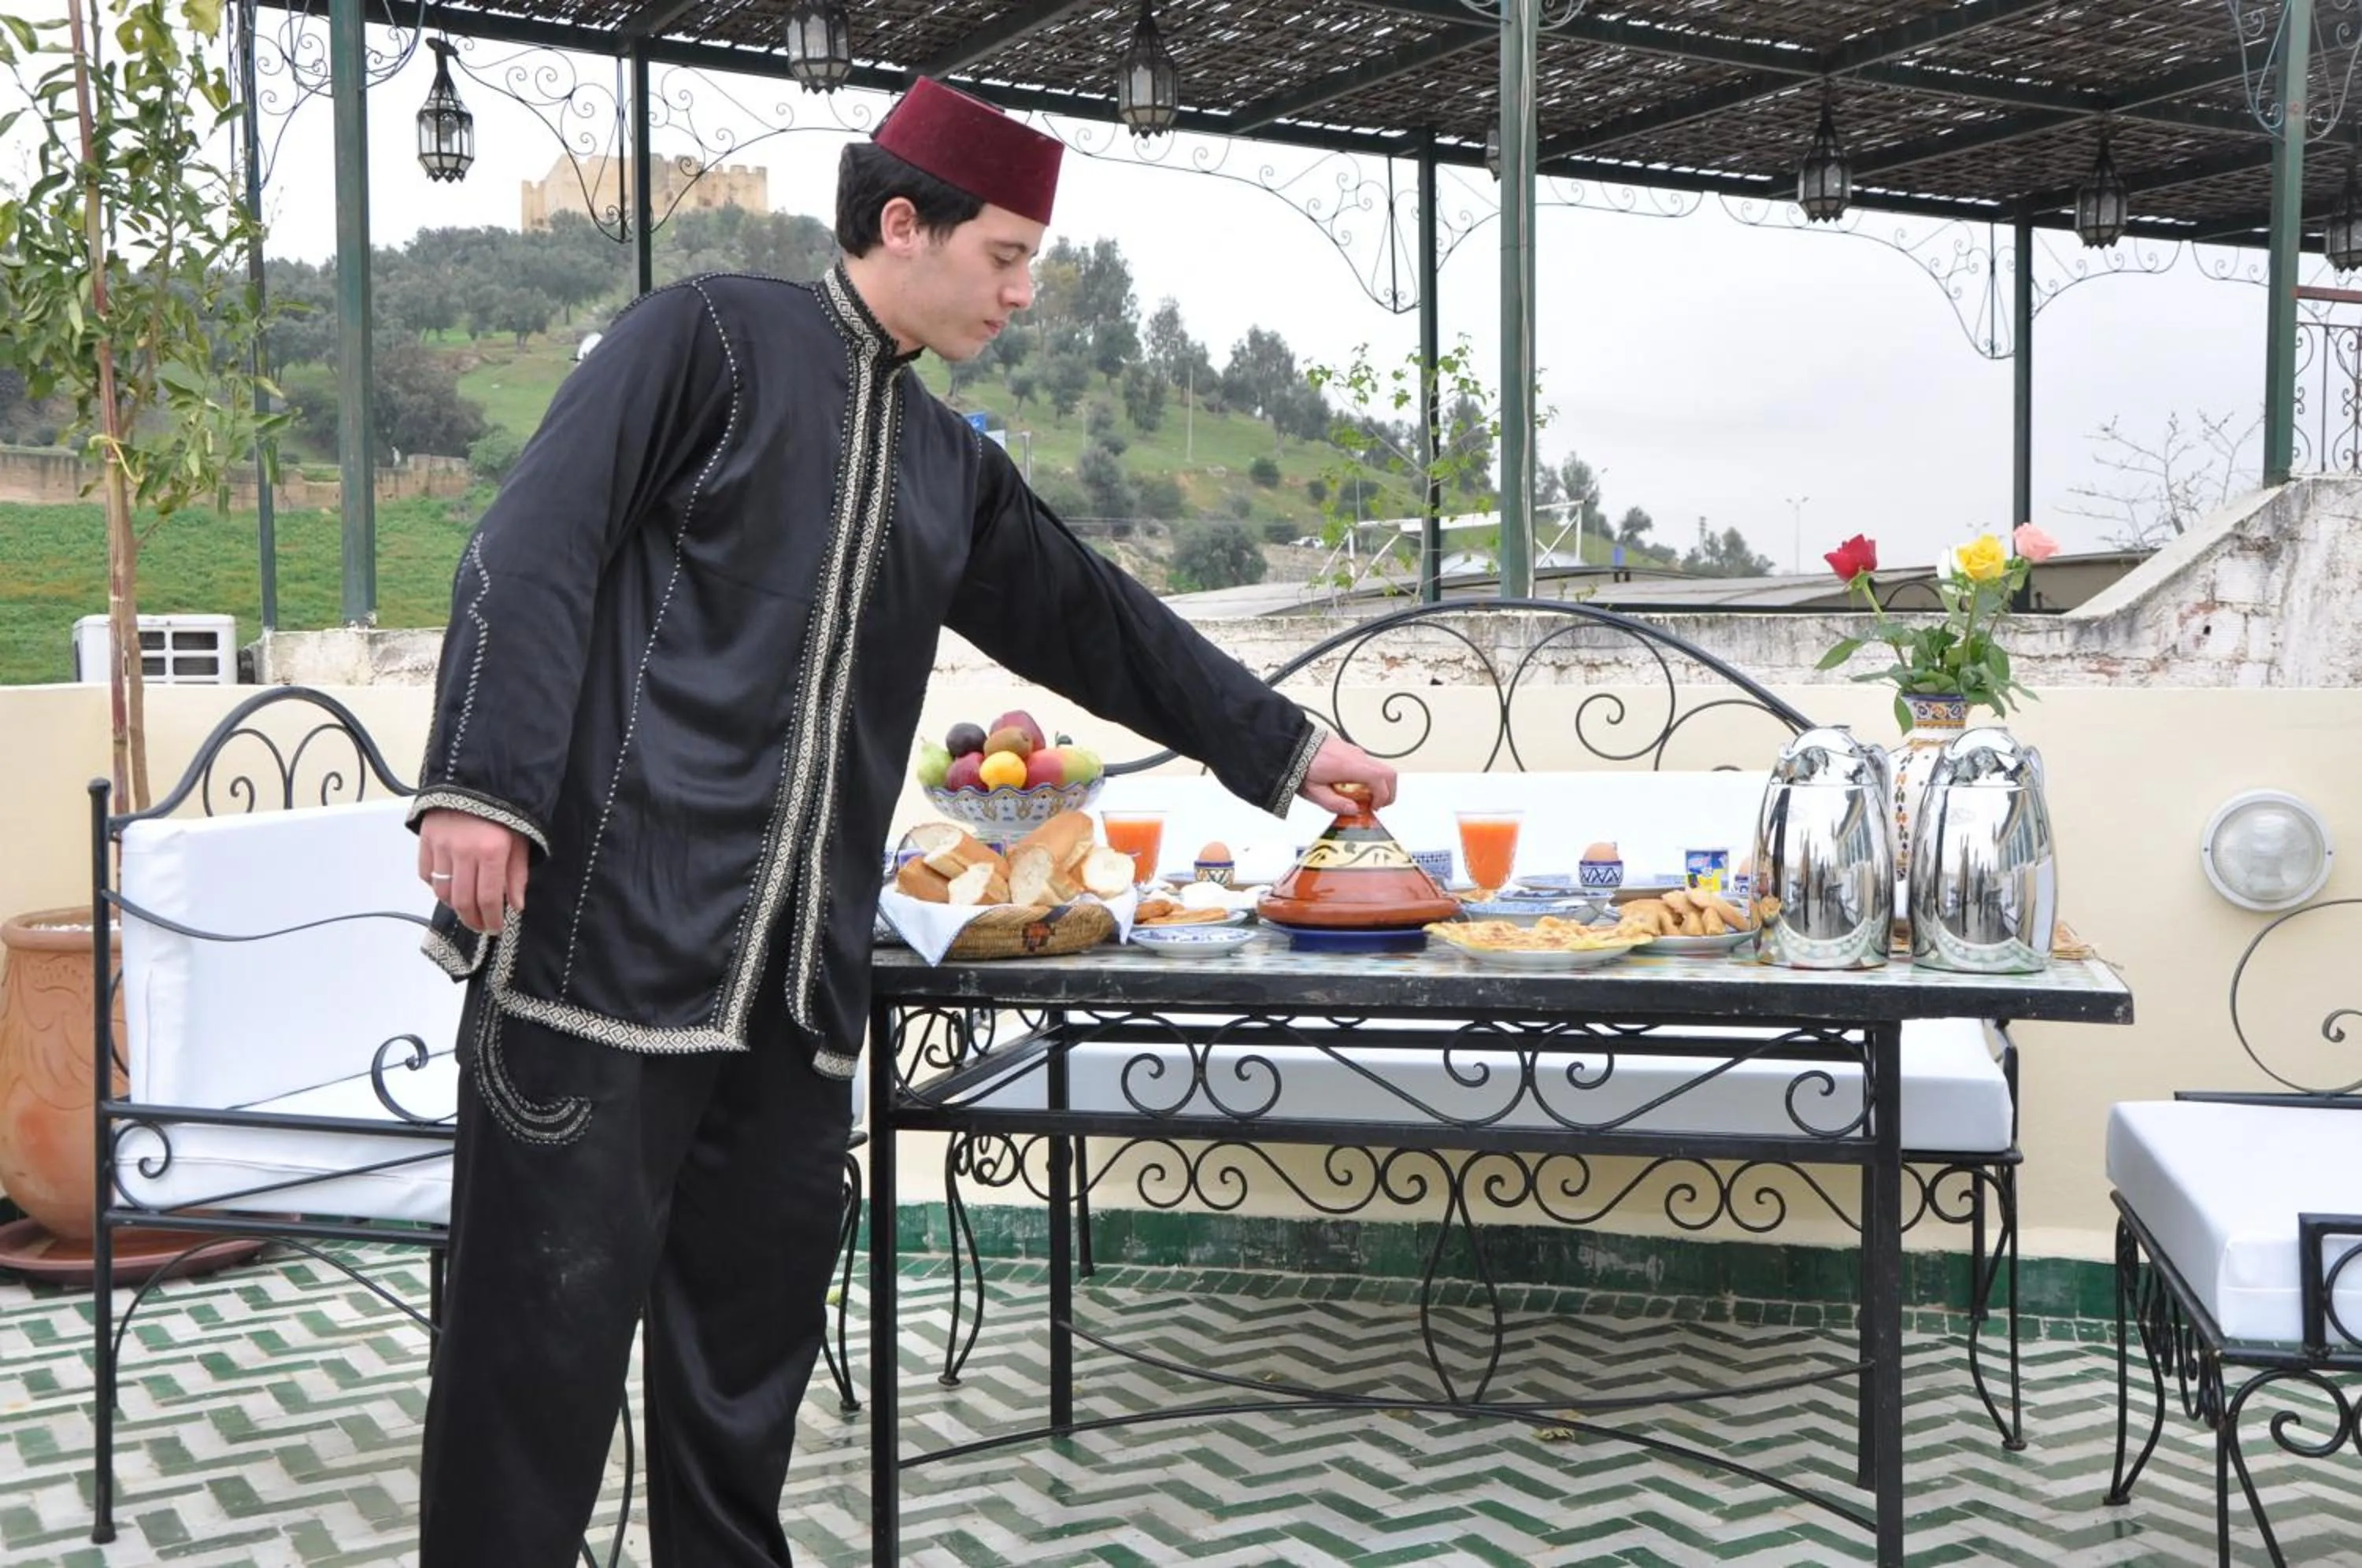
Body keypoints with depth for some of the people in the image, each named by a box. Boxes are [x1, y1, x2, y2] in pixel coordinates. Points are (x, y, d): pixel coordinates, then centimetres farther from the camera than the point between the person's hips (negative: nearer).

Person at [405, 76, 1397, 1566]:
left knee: (753, 1323, 11)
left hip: (799, 976, 6)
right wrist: (481, 783, -18)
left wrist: (1283, 742, 29)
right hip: (608, 926, -6)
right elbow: (534, 553, -8)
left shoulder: (952, 467, 19)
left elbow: (1094, 621, 27)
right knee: (550, 1313, -2)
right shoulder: (709, 339, 0)